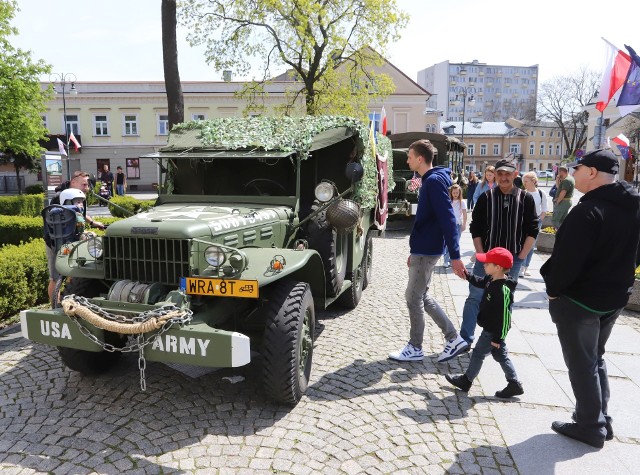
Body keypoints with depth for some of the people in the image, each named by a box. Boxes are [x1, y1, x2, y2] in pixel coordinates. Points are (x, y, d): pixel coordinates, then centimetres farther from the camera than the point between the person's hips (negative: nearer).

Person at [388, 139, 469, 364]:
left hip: (426, 251, -10)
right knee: (421, 295, 16)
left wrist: (455, 256, -27)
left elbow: (448, 220, -23)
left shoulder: (435, 181, -16)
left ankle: (415, 348, 16)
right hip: (423, 250, 10)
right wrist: (415, 252, 24)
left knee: (414, 297, 1)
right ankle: (454, 339, 21)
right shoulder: (429, 181, 14)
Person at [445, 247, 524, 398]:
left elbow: (504, 316, -27)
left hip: (493, 330, -9)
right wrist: (467, 275, 9)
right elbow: (480, 282, 22)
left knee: (478, 353, 6)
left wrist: (498, 338, -22)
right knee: (501, 355, 18)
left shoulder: (503, 290, -30)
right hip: (491, 328, 9)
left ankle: (466, 380, 23)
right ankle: (514, 384, 27)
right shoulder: (492, 279, -2)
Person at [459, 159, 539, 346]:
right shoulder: (486, 197, -1)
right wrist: (481, 254, -6)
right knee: (475, 297, -2)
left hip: (513, 259, 1)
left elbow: (532, 230, 2)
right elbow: (475, 228, 0)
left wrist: (521, 256, -5)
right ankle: (465, 339, 7)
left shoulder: (525, 198, 0)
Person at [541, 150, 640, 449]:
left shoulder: (588, 211, -24)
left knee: (581, 364, 6)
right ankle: (601, 420, 31)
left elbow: (568, 258, -25)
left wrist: (553, 289, -10)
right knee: (595, 358, 22)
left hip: (578, 299, -8)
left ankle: (591, 426, 18)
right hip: (614, 297, 9)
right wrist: (616, 280, 19)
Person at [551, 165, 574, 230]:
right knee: (562, 220, 17)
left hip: (563, 202, -11)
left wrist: (558, 201, -14)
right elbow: (559, 188, 17)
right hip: (567, 202, 11)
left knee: (554, 220, -9)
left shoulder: (567, 180, -18)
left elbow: (563, 192, -24)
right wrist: (557, 180, 4)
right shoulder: (569, 178, 15)